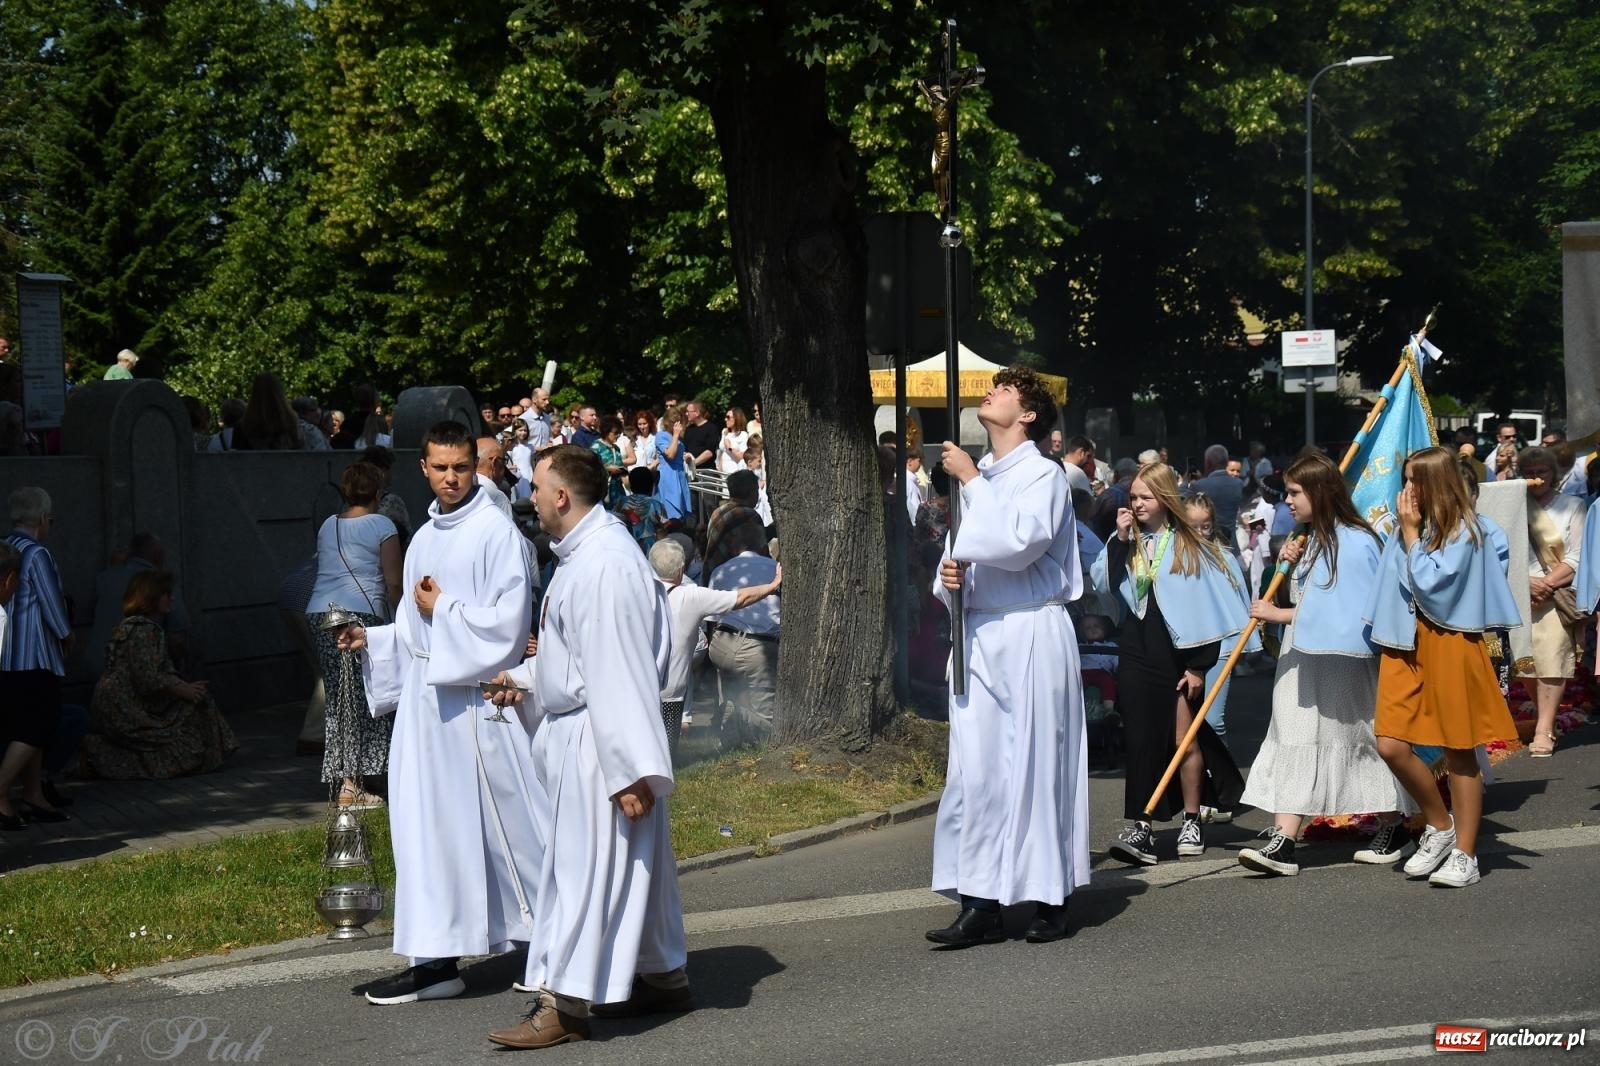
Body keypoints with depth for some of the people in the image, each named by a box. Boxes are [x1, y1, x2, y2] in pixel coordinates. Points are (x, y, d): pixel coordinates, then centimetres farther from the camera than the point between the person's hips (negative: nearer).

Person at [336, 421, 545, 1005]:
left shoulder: (495, 531, -9)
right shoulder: (423, 540, 15)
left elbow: (508, 623, -16)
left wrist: (443, 609, -11)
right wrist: (373, 639, 5)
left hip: (476, 699, -7)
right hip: (425, 695, 8)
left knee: (495, 823, -1)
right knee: (430, 822, 7)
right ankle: (437, 958, 12)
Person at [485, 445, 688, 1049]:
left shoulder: (605, 565, -23)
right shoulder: (585, 552, 10)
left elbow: (620, 672, -26)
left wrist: (630, 770, -26)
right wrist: (527, 678, 14)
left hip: (598, 741, -10)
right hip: (576, 733, 10)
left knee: (584, 865, -4)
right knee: (633, 863, 18)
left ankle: (566, 1002, 3)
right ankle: (662, 976, 29)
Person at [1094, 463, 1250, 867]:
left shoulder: (1189, 546, -3)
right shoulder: (1129, 543, 8)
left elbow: (1207, 609, -4)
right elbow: (1103, 584, -4)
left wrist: (1199, 665, -7)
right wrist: (1119, 540, -10)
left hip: (1178, 656, -3)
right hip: (1137, 654, 3)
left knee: (1185, 740, 4)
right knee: (1141, 740, -3)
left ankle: (1192, 822, 20)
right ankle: (1141, 828, -5)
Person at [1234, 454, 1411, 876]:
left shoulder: (1355, 543, -15)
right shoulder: (1312, 540, 14)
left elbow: (1345, 612, -18)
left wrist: (1279, 615, -16)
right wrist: (1292, 566, 4)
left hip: (1344, 662, -8)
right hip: (1302, 660, 8)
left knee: (1364, 738, 5)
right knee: (1295, 742, -1)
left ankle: (1393, 829, 24)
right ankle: (1283, 842, -7)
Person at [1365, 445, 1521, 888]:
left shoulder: (1463, 531, -8)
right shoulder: (1411, 528, 11)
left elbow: (1429, 585, -17)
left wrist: (1410, 533, -12)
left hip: (1448, 647, -6)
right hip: (1406, 647, 6)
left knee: (1458, 751, 2)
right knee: (1391, 744, -5)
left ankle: (1464, 855, 10)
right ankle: (1440, 826, 16)